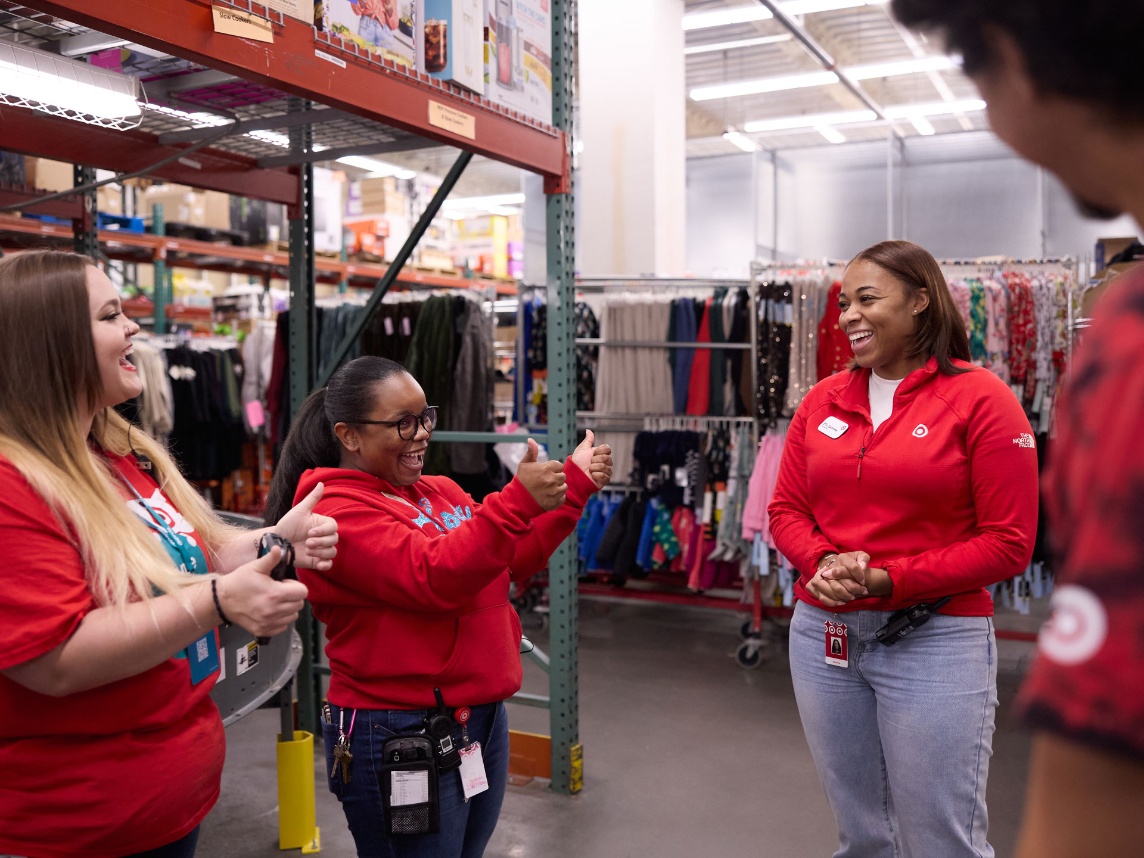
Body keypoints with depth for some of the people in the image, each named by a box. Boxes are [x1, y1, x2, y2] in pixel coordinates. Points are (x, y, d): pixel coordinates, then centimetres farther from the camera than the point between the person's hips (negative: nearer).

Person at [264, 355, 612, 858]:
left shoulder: (439, 492, 11)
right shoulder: (336, 511, -14)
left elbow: (513, 562, 10)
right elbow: (434, 578, -26)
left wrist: (575, 485, 2)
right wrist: (519, 500, -30)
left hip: (483, 720, 8)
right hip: (400, 738, -8)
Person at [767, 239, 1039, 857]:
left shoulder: (980, 399, -8)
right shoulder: (823, 400, 7)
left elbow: (1008, 545, -11)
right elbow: (786, 510, 9)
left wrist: (888, 580, -18)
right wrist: (823, 563, -12)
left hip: (935, 642, -5)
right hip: (822, 633, 5)